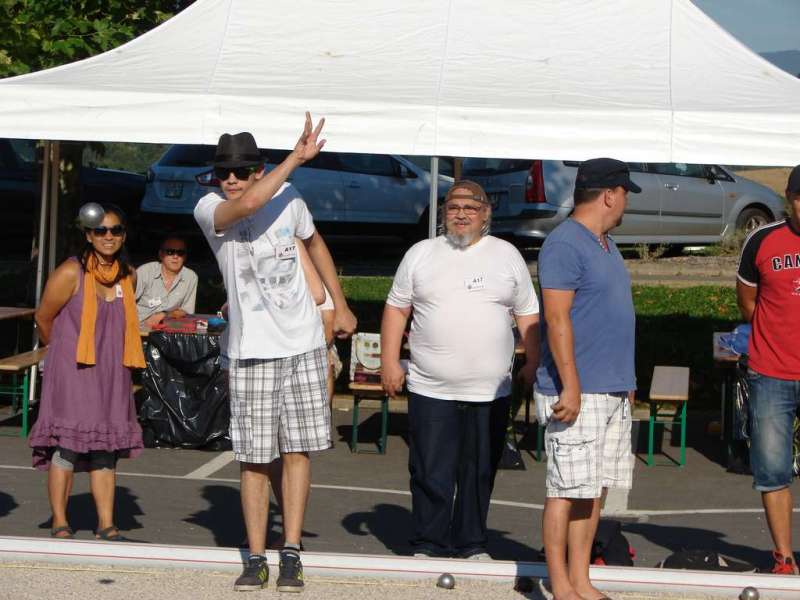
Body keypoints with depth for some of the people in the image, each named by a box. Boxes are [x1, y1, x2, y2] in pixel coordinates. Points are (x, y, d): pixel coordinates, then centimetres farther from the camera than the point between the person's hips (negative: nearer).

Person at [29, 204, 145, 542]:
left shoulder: (128, 276, 7)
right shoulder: (70, 273, -11)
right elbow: (43, 318, -1)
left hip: (111, 374, 5)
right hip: (72, 372, -5)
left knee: (107, 450, 5)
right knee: (66, 447, -4)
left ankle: (106, 525, 9)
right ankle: (59, 524, 4)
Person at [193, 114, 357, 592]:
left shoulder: (288, 198, 1)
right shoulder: (209, 210, -10)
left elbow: (314, 243, 20)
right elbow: (249, 204, -33)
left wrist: (341, 306, 21)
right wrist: (298, 158, -28)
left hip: (303, 343, 2)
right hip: (251, 351, -2)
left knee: (298, 449, 2)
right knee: (254, 458, 1)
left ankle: (291, 555, 7)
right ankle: (256, 560, 10)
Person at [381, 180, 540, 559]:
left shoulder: (507, 255, 8)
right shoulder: (421, 254, 8)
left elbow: (528, 316, 10)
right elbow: (396, 308, 9)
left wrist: (533, 364, 1)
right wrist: (390, 362, 2)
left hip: (489, 392, 1)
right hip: (430, 390, 0)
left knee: (480, 473, 6)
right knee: (430, 474, 0)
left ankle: (471, 544, 17)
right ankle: (429, 545, 11)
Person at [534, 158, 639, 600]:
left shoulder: (605, 244, 18)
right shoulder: (564, 244, -12)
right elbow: (557, 320, -18)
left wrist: (626, 381, 23)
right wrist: (571, 386, -21)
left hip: (614, 391, 9)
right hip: (577, 392, -9)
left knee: (595, 489, 10)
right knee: (567, 489, -5)